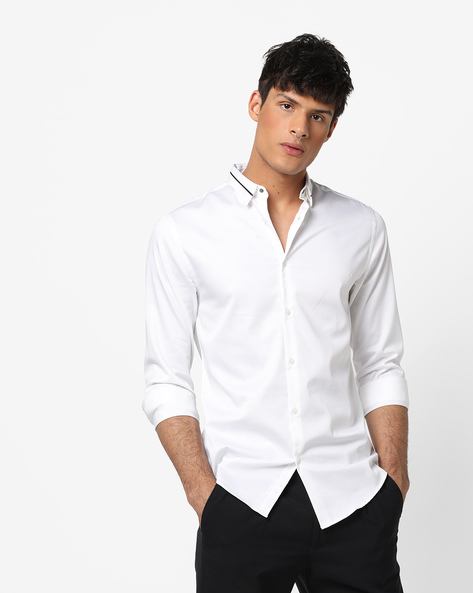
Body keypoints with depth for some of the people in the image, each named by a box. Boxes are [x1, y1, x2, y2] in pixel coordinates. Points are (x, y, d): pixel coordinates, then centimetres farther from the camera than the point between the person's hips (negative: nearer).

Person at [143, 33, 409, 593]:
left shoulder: (362, 229, 8)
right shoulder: (184, 231, 1)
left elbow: (380, 367, 10)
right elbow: (165, 382, 0)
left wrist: (394, 481, 0)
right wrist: (204, 492, -8)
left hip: (352, 504, 2)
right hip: (241, 505, -2)